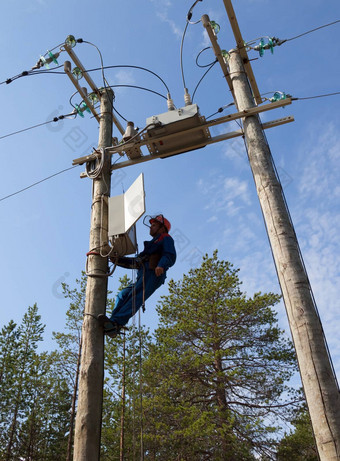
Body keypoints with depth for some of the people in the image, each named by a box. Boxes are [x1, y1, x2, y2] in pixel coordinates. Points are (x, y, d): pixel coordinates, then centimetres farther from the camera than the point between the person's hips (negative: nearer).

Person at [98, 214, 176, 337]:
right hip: (143, 276, 9)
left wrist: (161, 265, -27)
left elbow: (170, 256, -7)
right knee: (123, 295, -4)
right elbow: (136, 262, 34)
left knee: (135, 297, -25)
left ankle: (115, 323, -40)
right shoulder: (153, 243, 40)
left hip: (153, 274, -9)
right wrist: (118, 260, 26)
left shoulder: (166, 238, 14)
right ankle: (112, 326, -18)